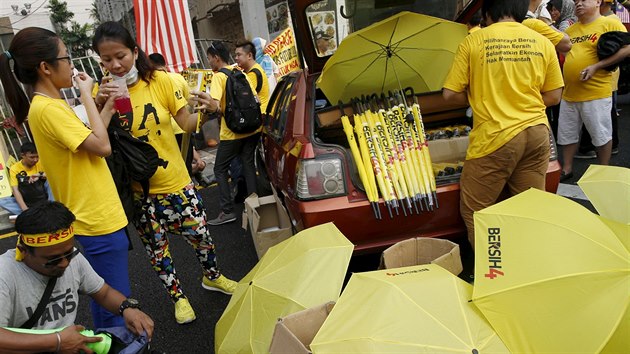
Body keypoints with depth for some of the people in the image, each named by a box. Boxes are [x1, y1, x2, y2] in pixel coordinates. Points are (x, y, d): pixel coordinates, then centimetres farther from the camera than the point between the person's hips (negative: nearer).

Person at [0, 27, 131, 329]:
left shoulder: (49, 105, 10)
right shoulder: (49, 108, -19)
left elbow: (89, 141, 13)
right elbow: (102, 147, -21)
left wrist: (109, 105, 7)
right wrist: (86, 95, -13)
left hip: (93, 215, 10)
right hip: (99, 220, -10)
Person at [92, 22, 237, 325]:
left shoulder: (160, 81, -8)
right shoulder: (103, 93, -5)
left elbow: (186, 123, -6)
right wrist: (99, 106, -22)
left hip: (176, 182, 0)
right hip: (138, 191, 1)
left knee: (200, 235, 11)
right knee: (156, 247, 13)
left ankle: (212, 277, 41)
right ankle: (178, 297, 35)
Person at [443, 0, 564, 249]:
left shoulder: (474, 41, -1)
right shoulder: (542, 42, 8)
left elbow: (450, 94, -1)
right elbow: (554, 96, 12)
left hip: (496, 136, -4)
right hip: (537, 133, 5)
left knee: (474, 211, 7)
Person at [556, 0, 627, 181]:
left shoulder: (611, 24, -4)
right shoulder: (571, 29, 14)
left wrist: (596, 67, -20)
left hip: (596, 93, -6)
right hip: (569, 93, 6)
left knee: (601, 135, 6)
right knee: (567, 134, 13)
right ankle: (566, 169, 27)